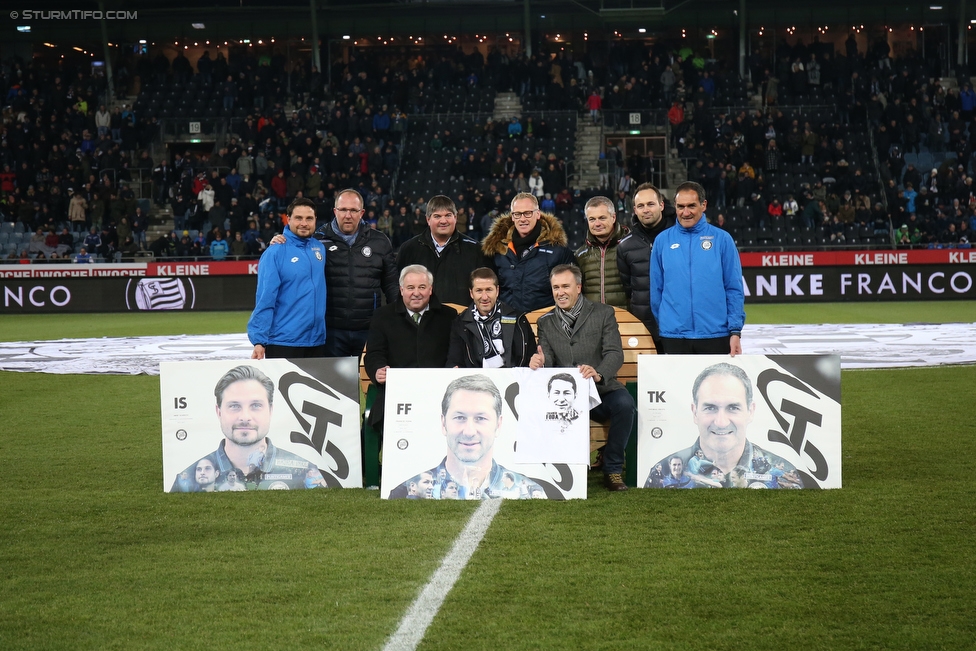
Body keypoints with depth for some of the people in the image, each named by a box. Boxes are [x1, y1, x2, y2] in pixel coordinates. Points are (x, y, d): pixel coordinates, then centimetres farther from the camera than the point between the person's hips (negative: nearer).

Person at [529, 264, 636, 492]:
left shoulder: (603, 313, 5)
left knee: (624, 404, -33)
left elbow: (615, 354, -6)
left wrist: (598, 374, -29)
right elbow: (547, 360, 6)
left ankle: (613, 470, -14)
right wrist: (538, 362, -21)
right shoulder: (545, 322, 14)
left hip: (600, 390, -1)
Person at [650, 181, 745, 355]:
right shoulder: (662, 240, 5)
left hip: (716, 335, -1)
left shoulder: (722, 239, 1)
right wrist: (660, 326, 5)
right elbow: (656, 289, 8)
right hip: (673, 336, 1)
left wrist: (735, 331, -6)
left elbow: (734, 289, 0)